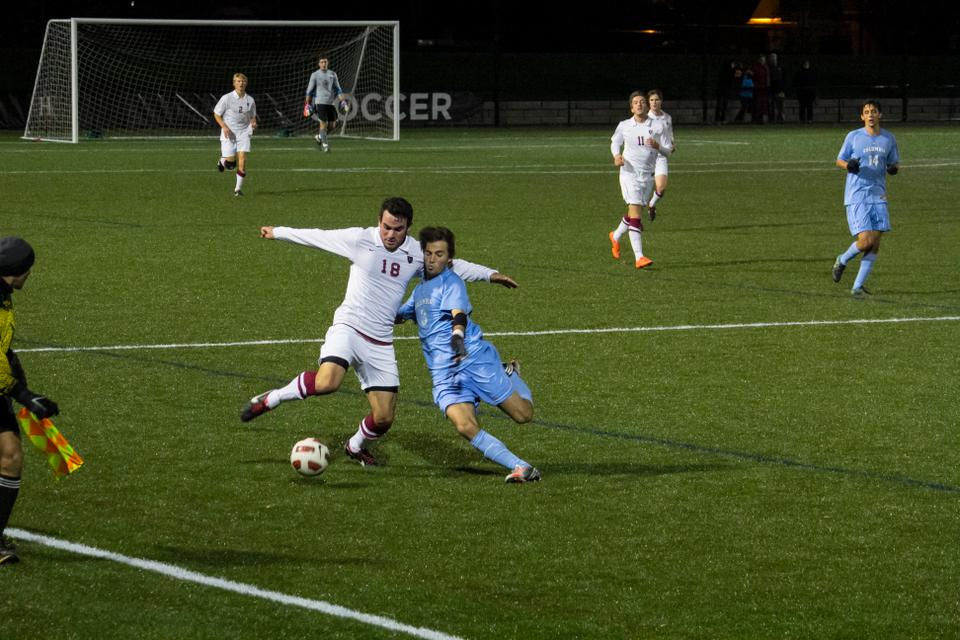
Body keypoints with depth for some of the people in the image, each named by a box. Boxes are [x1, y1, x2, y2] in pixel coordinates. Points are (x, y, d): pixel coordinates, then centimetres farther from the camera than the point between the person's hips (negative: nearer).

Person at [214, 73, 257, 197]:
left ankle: (238, 188, -2)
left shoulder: (250, 100, 4)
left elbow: (252, 116, 18)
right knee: (230, 161, -8)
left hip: (243, 133, 2)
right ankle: (222, 161, 31)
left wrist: (253, 123, -6)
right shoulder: (227, 98, -6)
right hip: (228, 133, -2)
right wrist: (224, 126, -15)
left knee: (242, 159, -11)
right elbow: (216, 114, 0)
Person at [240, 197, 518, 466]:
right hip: (348, 326, -4)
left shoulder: (418, 254, 3)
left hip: (380, 343, 4)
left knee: (384, 418, 1)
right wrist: (277, 232, 15)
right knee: (326, 383, -34)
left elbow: (453, 266, 20)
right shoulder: (360, 239, -7)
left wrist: (491, 274, 17)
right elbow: (316, 236, 5)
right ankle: (271, 399, -11)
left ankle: (356, 446, 34)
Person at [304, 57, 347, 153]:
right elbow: (309, 90, 5)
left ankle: (319, 137, 26)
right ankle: (324, 144, -1)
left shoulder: (333, 74, 11)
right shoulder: (315, 75, 2)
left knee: (332, 125, 2)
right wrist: (308, 104, 2)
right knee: (323, 123, -9)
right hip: (320, 102, -4)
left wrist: (342, 100, 2)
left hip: (331, 102, 4)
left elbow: (338, 89, 13)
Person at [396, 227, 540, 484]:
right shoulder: (420, 289, 21)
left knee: (523, 414, -1)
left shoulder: (450, 282, -2)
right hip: (443, 374, 5)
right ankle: (520, 468, -22)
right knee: (465, 426, -23)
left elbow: (459, 314, -22)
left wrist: (458, 336, -41)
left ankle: (510, 375, 32)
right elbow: (398, 316, 42)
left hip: (475, 359, -5)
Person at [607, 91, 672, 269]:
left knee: (634, 214, 14)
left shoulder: (657, 126, 2)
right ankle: (639, 257, -20)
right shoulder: (624, 126, 1)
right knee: (635, 213, -15)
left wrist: (657, 146, -19)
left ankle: (616, 236, 45)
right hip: (629, 173, -3)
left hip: (647, 175, 3)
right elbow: (615, 142, 19)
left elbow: (667, 151, 4)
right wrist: (616, 156, -3)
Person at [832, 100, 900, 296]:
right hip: (856, 197, -4)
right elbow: (839, 160, 6)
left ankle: (858, 286, 6)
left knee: (875, 243, -3)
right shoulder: (853, 137, -1)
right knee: (866, 241, -14)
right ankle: (842, 261, 16)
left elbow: (894, 162, 18)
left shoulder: (889, 139, 8)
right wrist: (849, 165, -17)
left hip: (878, 196, 4)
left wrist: (893, 168, -7)